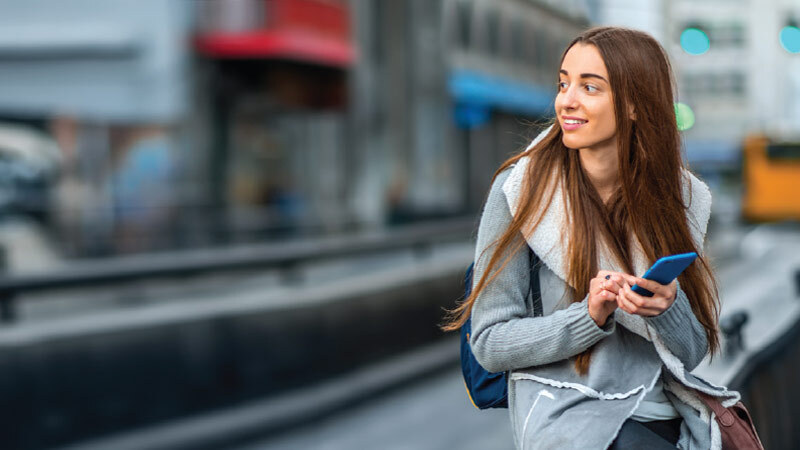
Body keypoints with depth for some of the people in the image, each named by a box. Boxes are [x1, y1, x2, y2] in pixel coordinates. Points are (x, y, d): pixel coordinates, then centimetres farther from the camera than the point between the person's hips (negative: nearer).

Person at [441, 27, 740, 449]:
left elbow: (692, 352, 5)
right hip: (567, 412, -4)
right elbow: (489, 344, -5)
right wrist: (591, 316, -19)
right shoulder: (521, 188, -6)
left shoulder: (681, 196, 3)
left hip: (664, 410, 4)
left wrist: (668, 305, -17)